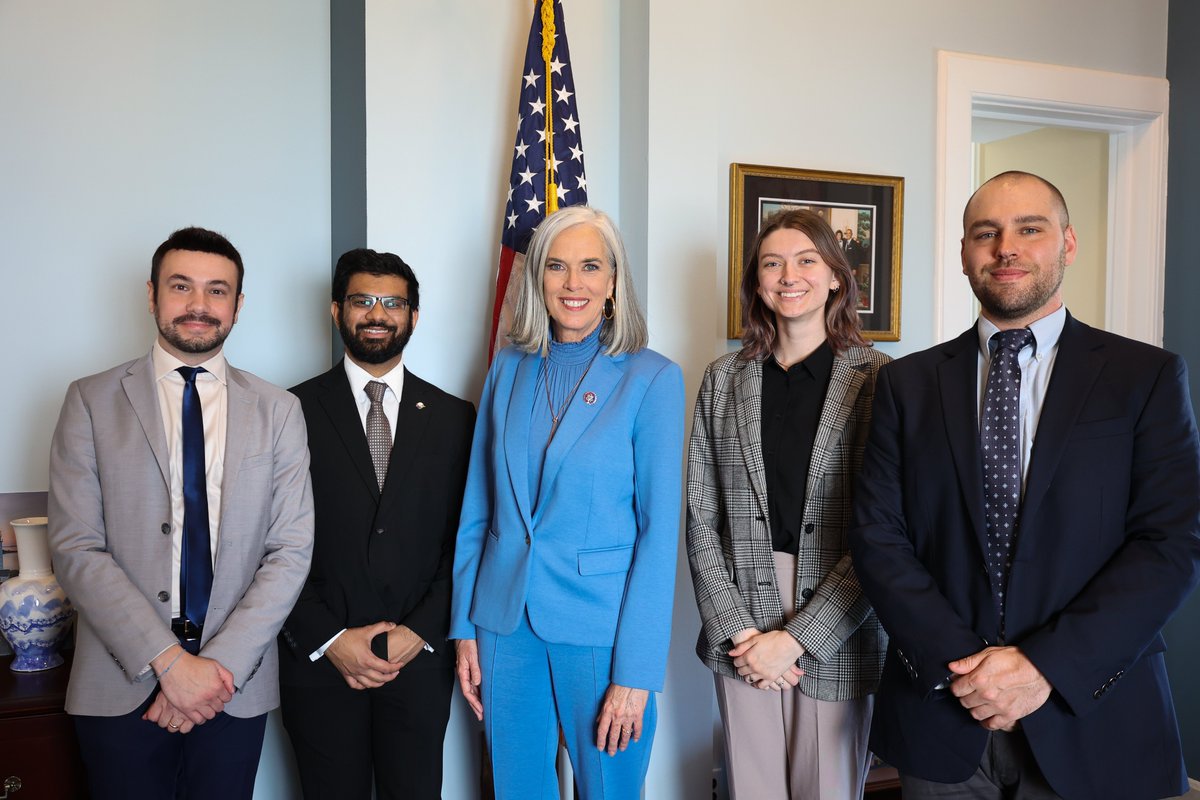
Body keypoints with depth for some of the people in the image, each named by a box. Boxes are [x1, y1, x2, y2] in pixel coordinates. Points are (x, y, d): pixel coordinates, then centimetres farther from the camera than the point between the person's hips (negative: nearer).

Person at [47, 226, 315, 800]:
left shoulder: (278, 411, 3)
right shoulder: (92, 401, 0)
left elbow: (291, 550, -2)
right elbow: (75, 549, -7)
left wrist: (221, 664, -12)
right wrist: (168, 661, -14)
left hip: (236, 684, 1)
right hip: (121, 685, -1)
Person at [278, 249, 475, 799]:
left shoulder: (452, 418, 4)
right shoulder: (295, 411, 0)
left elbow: (465, 541, 2)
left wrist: (420, 632, -7)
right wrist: (328, 639, -9)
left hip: (419, 657, 1)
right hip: (318, 658, -1)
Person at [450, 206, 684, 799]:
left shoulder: (653, 379, -8)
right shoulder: (509, 368, 4)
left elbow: (659, 528, -10)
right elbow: (478, 505, 8)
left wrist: (637, 670, -12)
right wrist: (464, 627, 5)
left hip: (601, 628, -3)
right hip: (505, 621, 4)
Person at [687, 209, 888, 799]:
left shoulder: (878, 378, -4)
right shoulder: (723, 379, 5)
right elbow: (702, 518, 2)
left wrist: (797, 637, -12)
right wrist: (737, 630, -7)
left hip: (837, 633, -2)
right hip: (741, 629, 2)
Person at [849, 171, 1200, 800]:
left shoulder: (1147, 377, -1)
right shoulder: (909, 383, 2)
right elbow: (876, 534, -3)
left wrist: (1046, 666, -15)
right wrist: (960, 662, -13)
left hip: (1089, 722, -1)